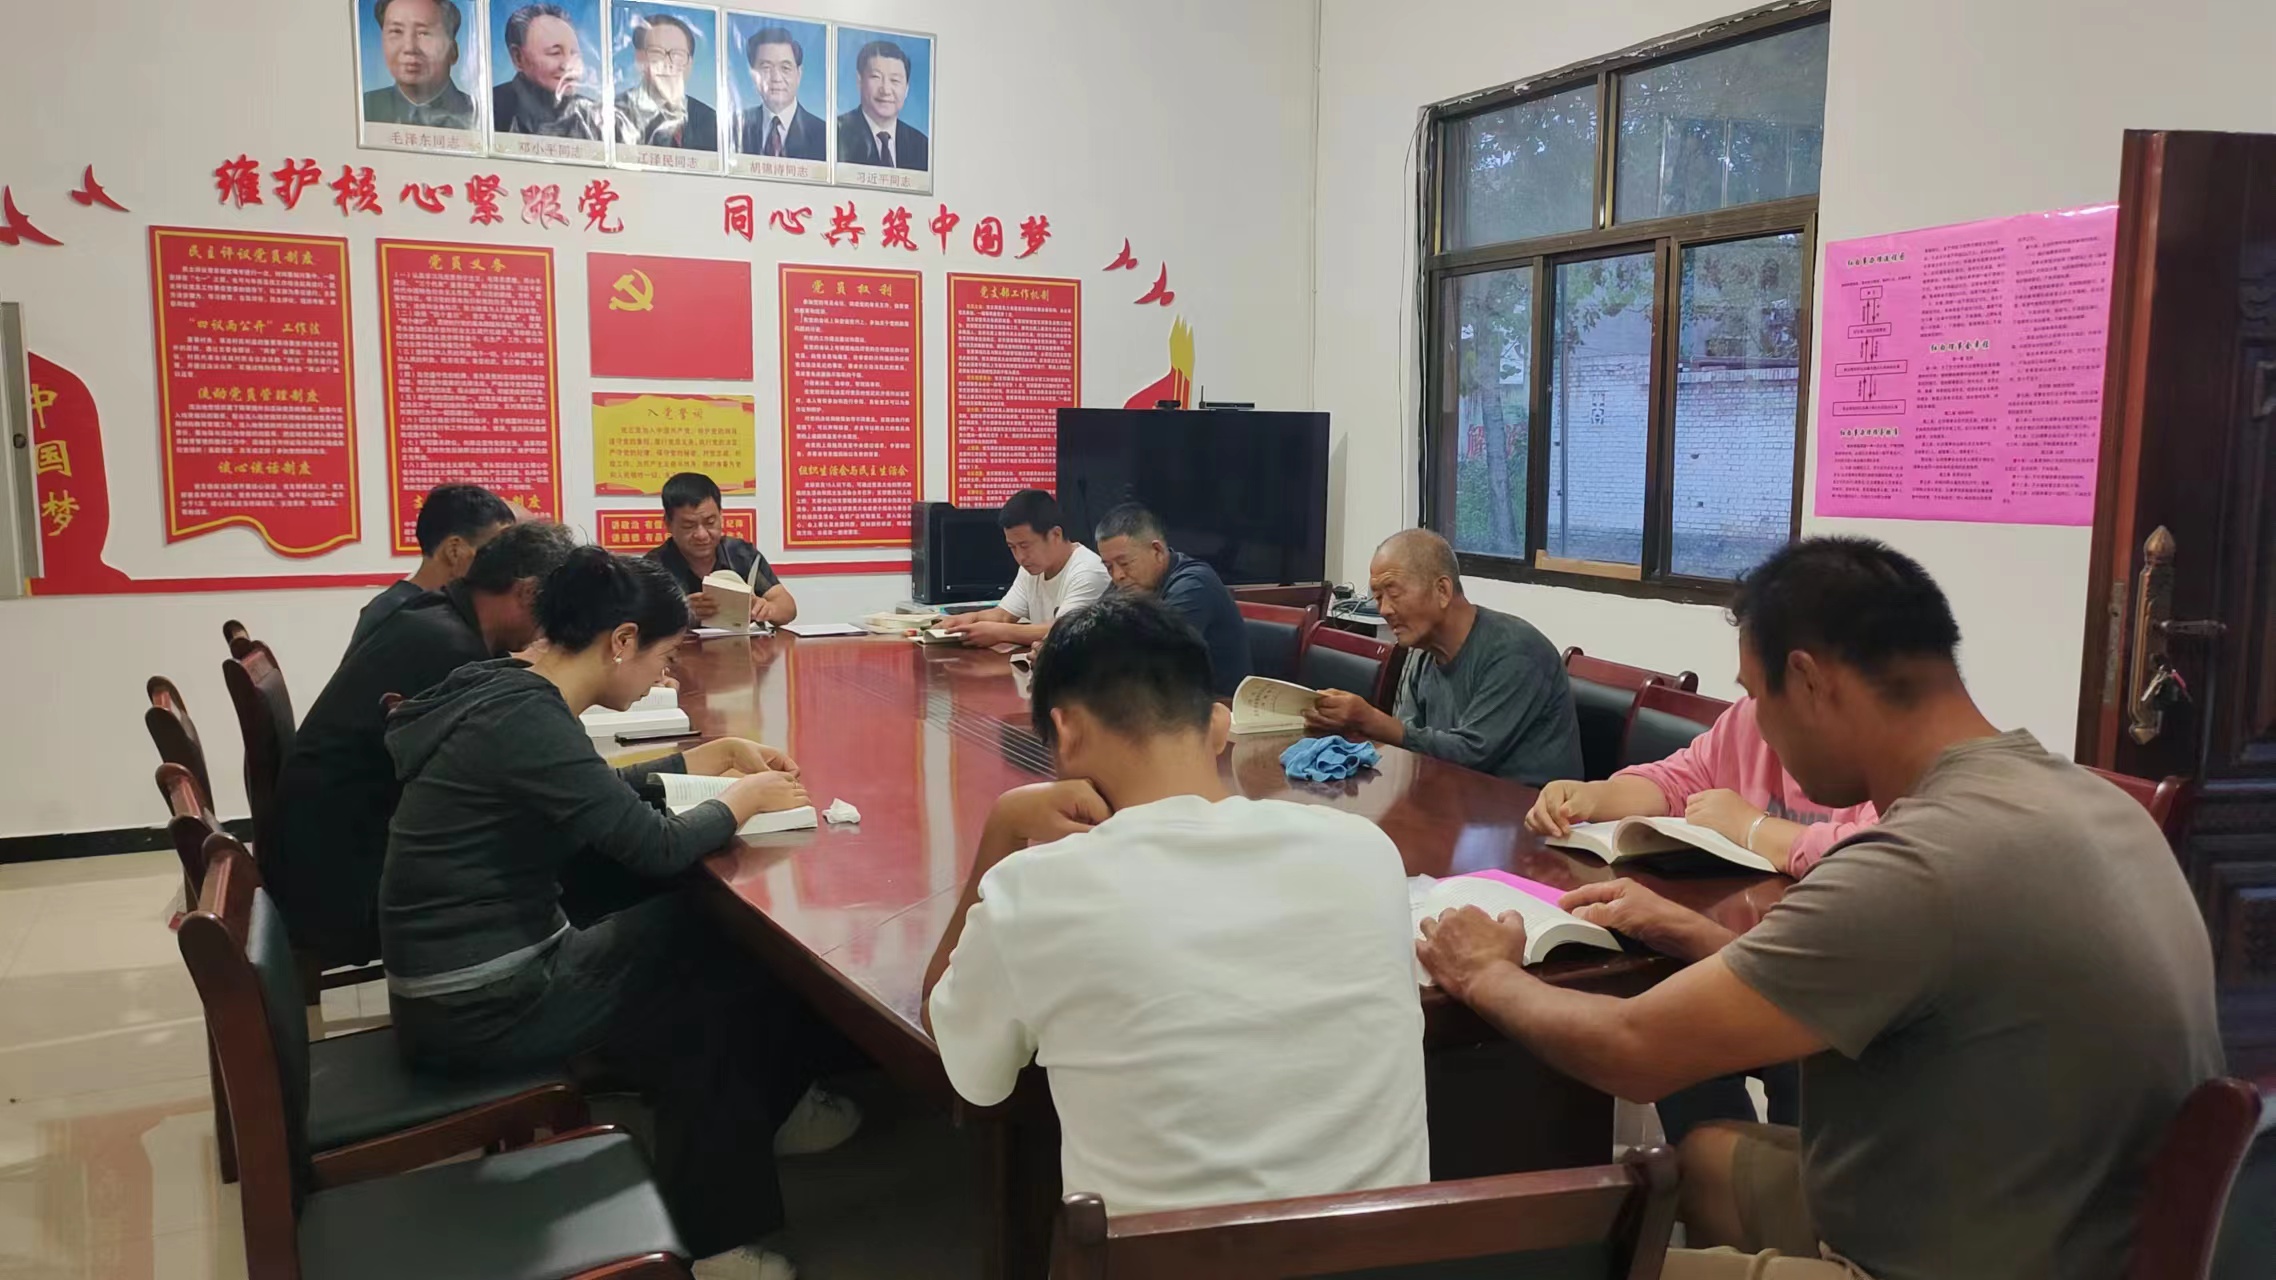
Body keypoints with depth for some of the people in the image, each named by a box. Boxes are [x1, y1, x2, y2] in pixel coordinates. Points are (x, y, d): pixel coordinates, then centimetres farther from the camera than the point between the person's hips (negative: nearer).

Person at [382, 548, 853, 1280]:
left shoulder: (510, 691, 5)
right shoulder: (523, 717, -24)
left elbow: (606, 795, 20)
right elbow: (655, 846, -24)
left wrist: (721, 755, 15)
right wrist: (746, 798, -7)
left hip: (488, 972, 8)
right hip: (481, 1005, -8)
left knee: (710, 941, 7)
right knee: (740, 975, 3)